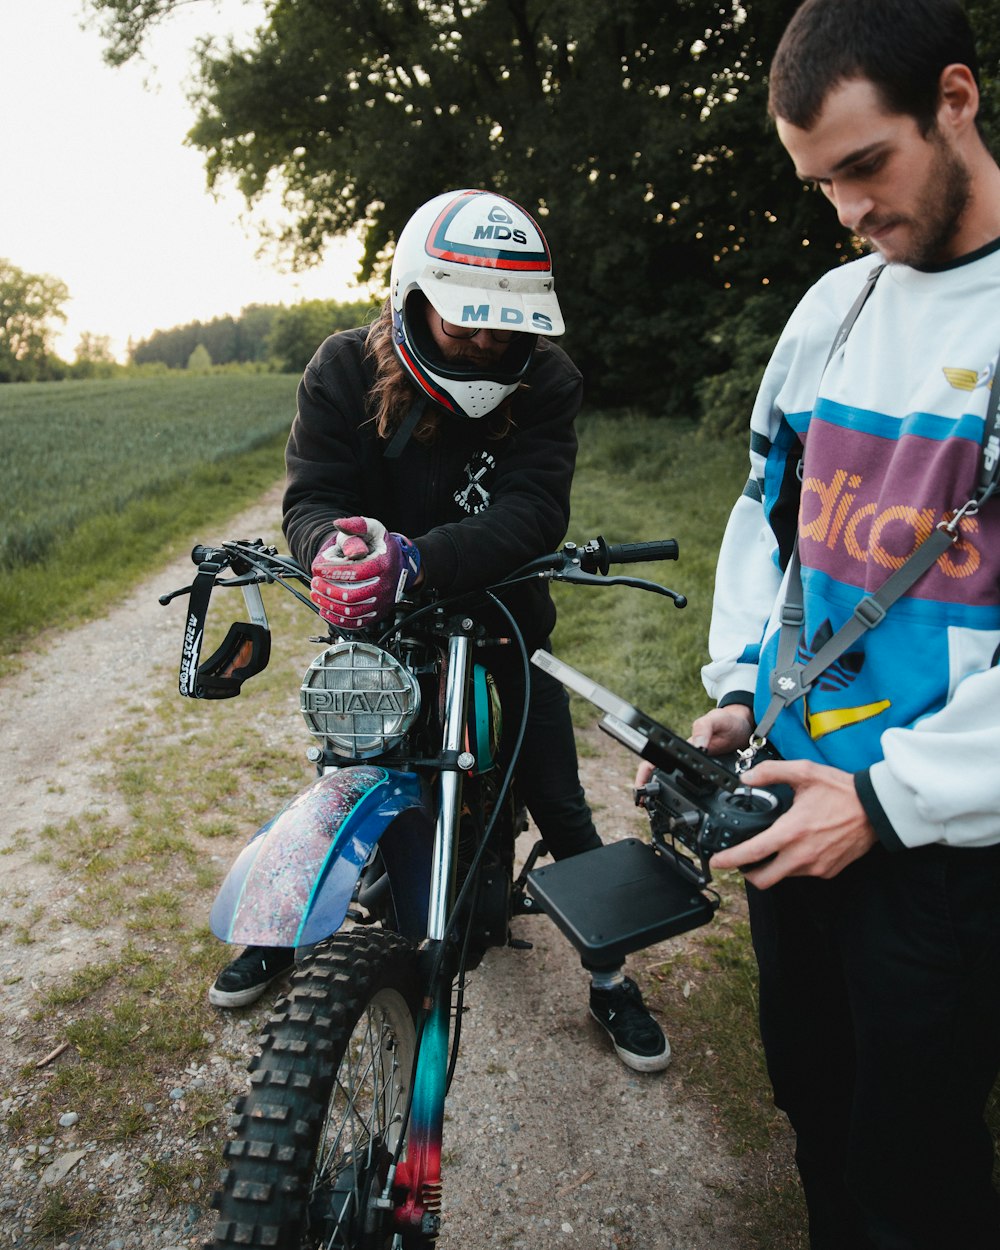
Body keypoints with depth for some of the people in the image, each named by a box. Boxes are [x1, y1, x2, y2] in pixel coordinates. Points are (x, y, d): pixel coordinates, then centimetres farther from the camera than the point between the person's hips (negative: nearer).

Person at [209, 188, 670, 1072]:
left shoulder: (546, 379, -17)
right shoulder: (345, 370, -14)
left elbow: (535, 510, -30)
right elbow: (310, 493, -20)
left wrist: (417, 558, -47)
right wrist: (335, 543, -46)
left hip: (503, 611, 0)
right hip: (379, 617, 1)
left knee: (560, 807, 4)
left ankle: (611, 975, 26)